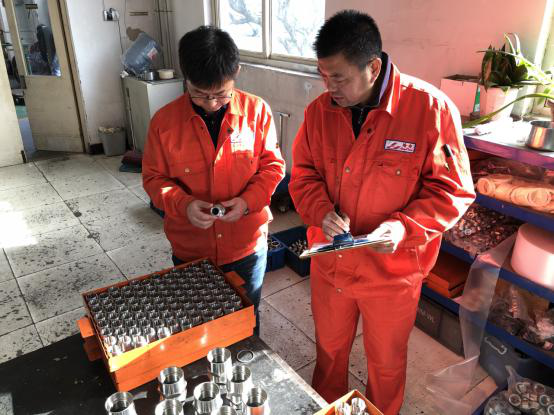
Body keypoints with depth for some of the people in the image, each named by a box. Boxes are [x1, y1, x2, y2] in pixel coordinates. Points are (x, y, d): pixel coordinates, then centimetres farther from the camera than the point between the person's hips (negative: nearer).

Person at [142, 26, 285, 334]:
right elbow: (154, 178, -2)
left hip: (247, 245, 0)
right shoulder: (164, 121, -10)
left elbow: (273, 164, -2)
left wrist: (248, 200, -20)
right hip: (190, 250, 1)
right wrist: (183, 204, -21)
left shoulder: (257, 111, -11)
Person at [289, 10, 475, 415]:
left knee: (386, 361, 21)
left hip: (392, 271, -3)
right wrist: (322, 212, -17)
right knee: (329, 346, 27)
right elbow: (303, 174, 2)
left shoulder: (431, 108, -19)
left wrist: (405, 227, -27)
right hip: (329, 262, 4)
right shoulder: (320, 110, -7)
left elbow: (453, 190, -13)